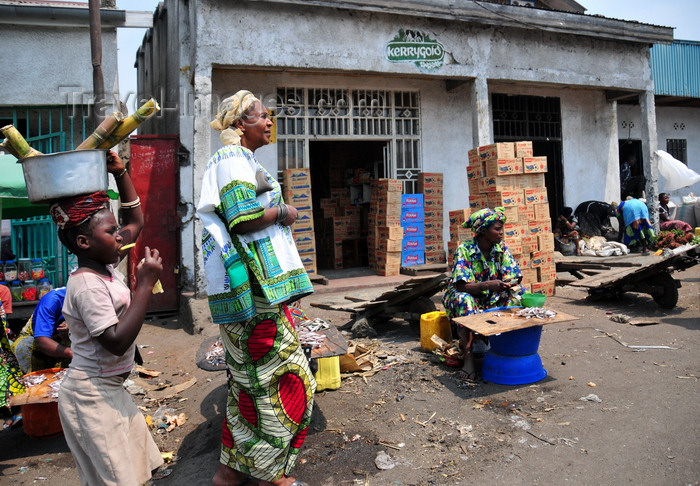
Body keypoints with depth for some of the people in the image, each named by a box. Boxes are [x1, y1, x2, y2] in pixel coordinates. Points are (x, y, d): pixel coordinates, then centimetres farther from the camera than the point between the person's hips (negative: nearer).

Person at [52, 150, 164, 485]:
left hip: (110, 388, 9)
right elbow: (117, 342, -29)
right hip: (91, 394, -9)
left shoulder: (106, 267, 3)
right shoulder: (87, 284, -23)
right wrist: (145, 284, -27)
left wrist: (120, 172, 6)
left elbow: (136, 220, 14)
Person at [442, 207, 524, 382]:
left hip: (492, 299, 5)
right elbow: (461, 286, -26)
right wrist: (487, 285, -43)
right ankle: (468, 354, -34)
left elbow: (515, 278, -6)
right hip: (467, 295, -4)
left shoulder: (501, 248, -4)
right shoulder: (464, 250, -18)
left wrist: (509, 283, -31)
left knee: (518, 293, -18)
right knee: (464, 300, -37)